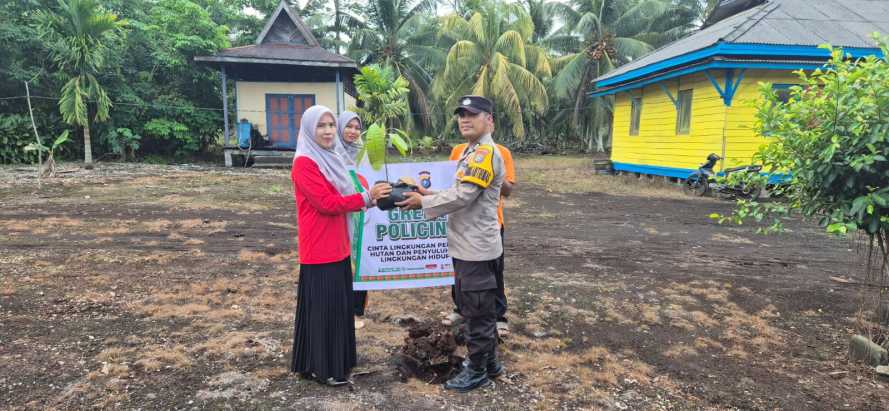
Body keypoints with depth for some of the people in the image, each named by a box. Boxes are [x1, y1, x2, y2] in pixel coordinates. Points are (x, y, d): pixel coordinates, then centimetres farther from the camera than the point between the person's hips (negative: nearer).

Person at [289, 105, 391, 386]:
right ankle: (321, 368, 14)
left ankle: (338, 359, 31)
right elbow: (326, 203, -21)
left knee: (339, 304, 17)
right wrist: (366, 197, -20)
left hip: (337, 245, 9)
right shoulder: (304, 163, -15)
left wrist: (369, 199, 4)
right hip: (320, 249, -9)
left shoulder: (331, 158, 13)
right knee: (323, 307, 1)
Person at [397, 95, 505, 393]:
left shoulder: (486, 153, -18)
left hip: (476, 247, -10)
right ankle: (488, 362, 32)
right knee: (478, 308, 19)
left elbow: (462, 196, -24)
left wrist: (423, 202, -13)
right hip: (467, 244, 10)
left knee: (478, 310, 2)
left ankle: (478, 371, 16)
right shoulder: (472, 152, 15)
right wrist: (430, 194, 7)